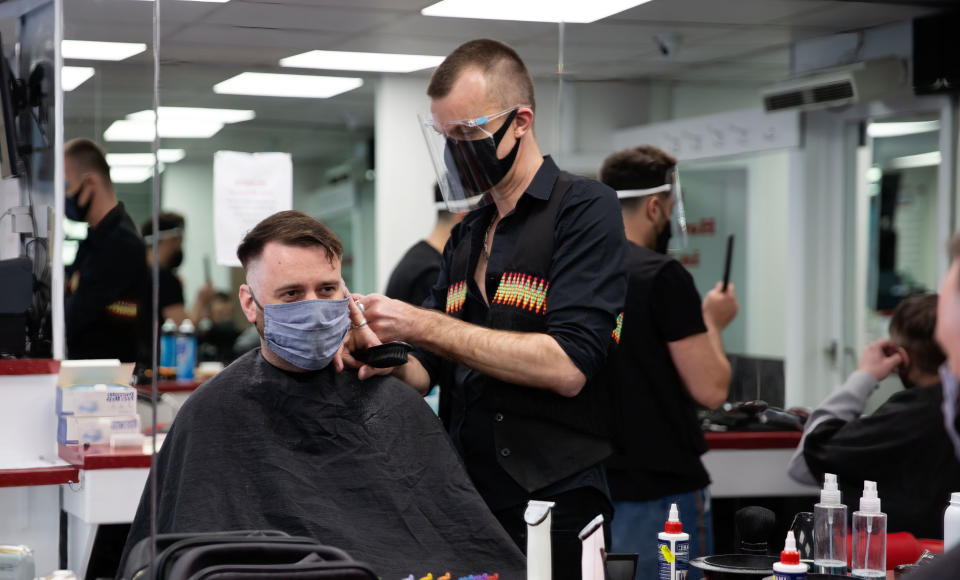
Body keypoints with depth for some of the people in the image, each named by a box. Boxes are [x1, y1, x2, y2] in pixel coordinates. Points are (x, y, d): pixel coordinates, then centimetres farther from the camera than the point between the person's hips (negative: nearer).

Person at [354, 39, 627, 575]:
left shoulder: (584, 208, -8)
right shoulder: (466, 237, 15)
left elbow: (566, 367, -20)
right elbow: (431, 370, 16)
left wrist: (423, 326, -18)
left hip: (552, 509, -7)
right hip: (468, 500, 7)